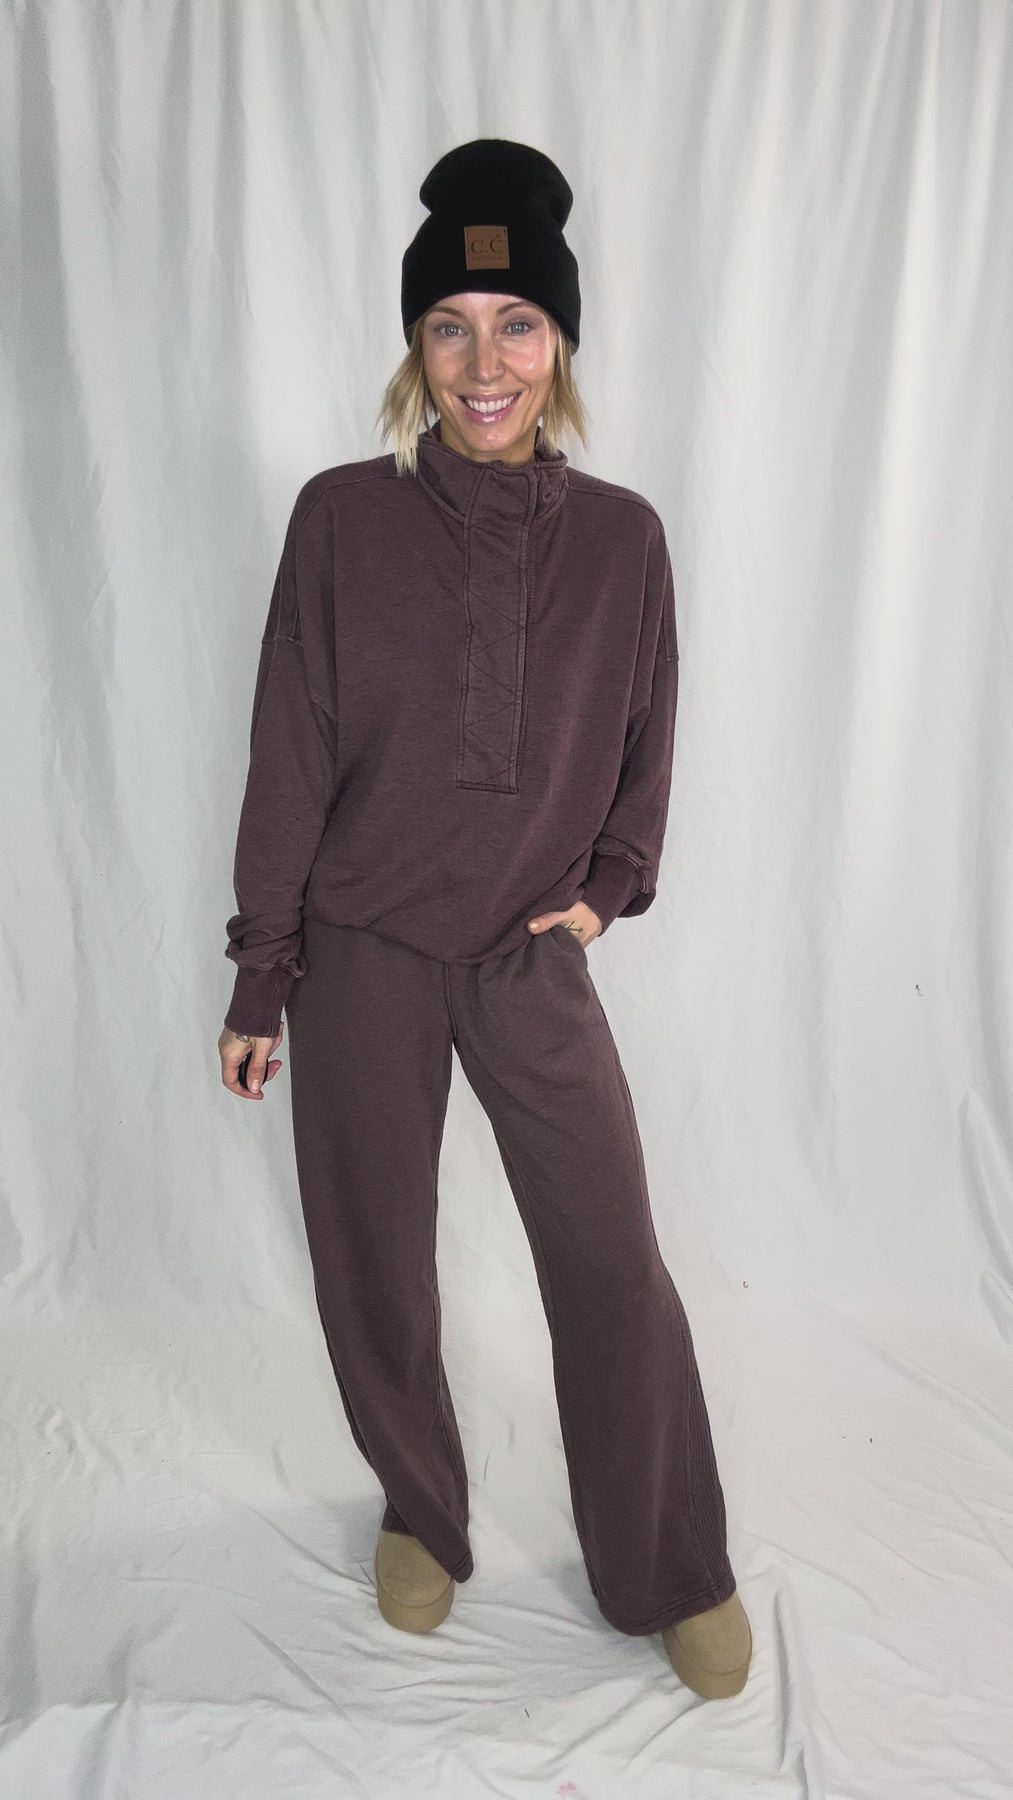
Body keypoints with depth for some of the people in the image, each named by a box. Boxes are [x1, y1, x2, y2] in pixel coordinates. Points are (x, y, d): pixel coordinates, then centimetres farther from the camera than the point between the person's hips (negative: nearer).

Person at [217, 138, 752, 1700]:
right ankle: (421, 1517, 39)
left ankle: (675, 1572, 29)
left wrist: (605, 886, 1)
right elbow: (290, 758, -3)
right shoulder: (344, 519, -5)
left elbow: (644, 745, 13)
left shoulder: (620, 535, 0)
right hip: (362, 958, 0)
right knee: (375, 1267, 11)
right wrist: (258, 983, -2)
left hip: (535, 959, 1)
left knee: (615, 1268, 4)